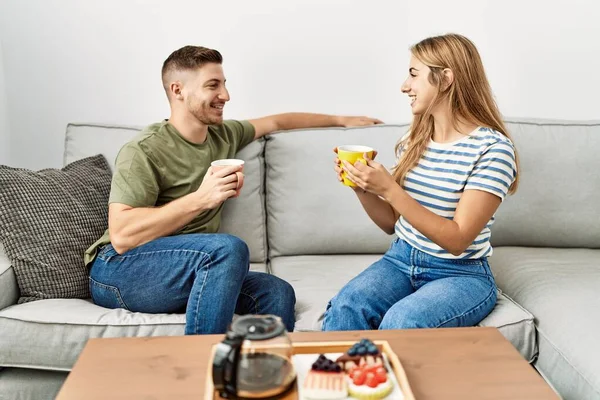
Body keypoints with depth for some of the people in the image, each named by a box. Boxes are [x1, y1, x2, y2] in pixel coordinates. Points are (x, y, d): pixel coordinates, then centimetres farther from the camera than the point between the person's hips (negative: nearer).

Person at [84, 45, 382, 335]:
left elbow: (276, 122, 29)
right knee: (228, 248, -32)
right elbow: (121, 236, -21)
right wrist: (200, 198, -26)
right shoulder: (143, 151, -11)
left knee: (277, 294, -20)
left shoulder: (224, 136, 12)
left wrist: (341, 120, 37)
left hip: (190, 273, 6)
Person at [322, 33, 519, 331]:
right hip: (401, 261, 5)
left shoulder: (492, 148, -13)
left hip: (460, 274, -4)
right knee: (343, 309, -26)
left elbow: (457, 241, -18)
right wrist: (362, 188, -7)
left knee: (400, 322, -33)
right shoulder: (414, 140, 6)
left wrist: (389, 190, -24)